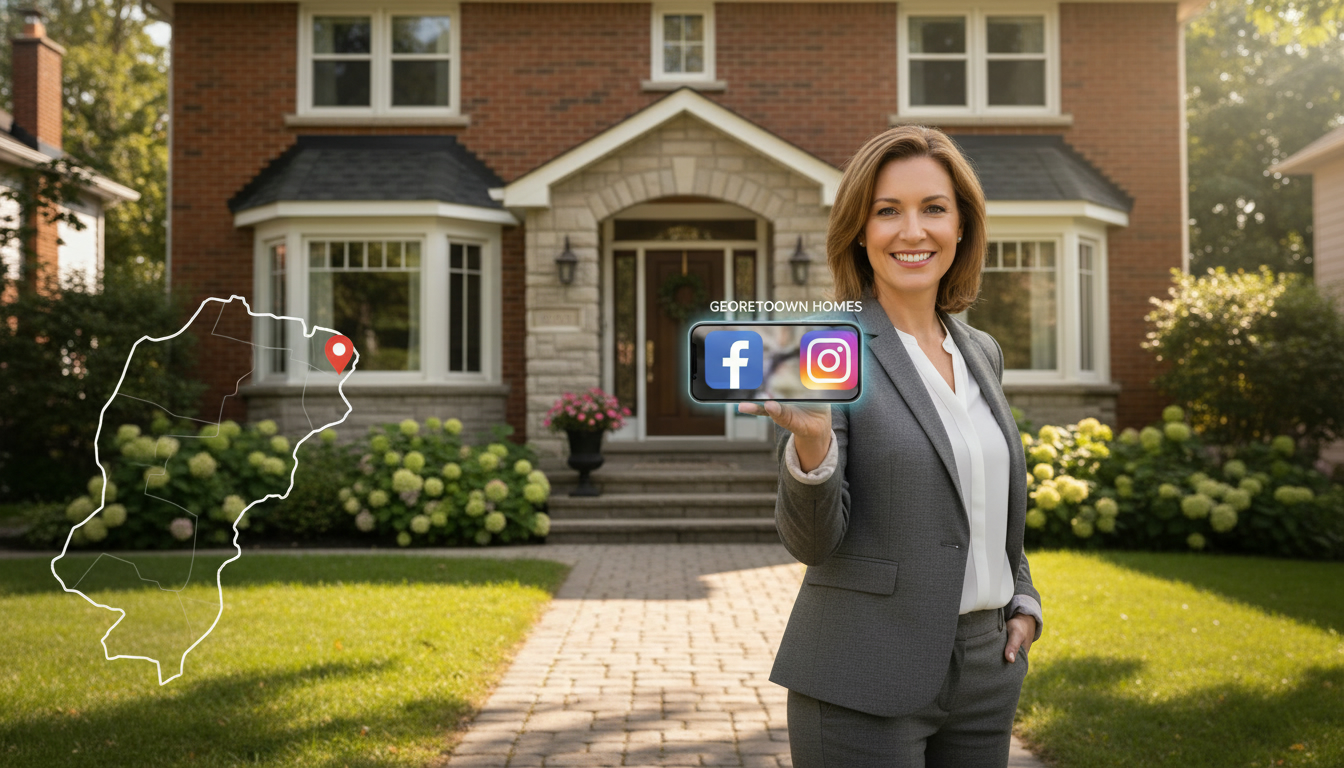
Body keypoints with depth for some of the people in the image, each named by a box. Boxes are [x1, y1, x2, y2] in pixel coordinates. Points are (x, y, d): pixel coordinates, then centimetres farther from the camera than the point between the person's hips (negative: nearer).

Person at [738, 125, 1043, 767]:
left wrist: (1022, 600, 8)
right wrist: (811, 442, -30)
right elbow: (811, 541, -13)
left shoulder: (982, 352, 9)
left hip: (986, 667, 6)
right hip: (866, 685, -6)